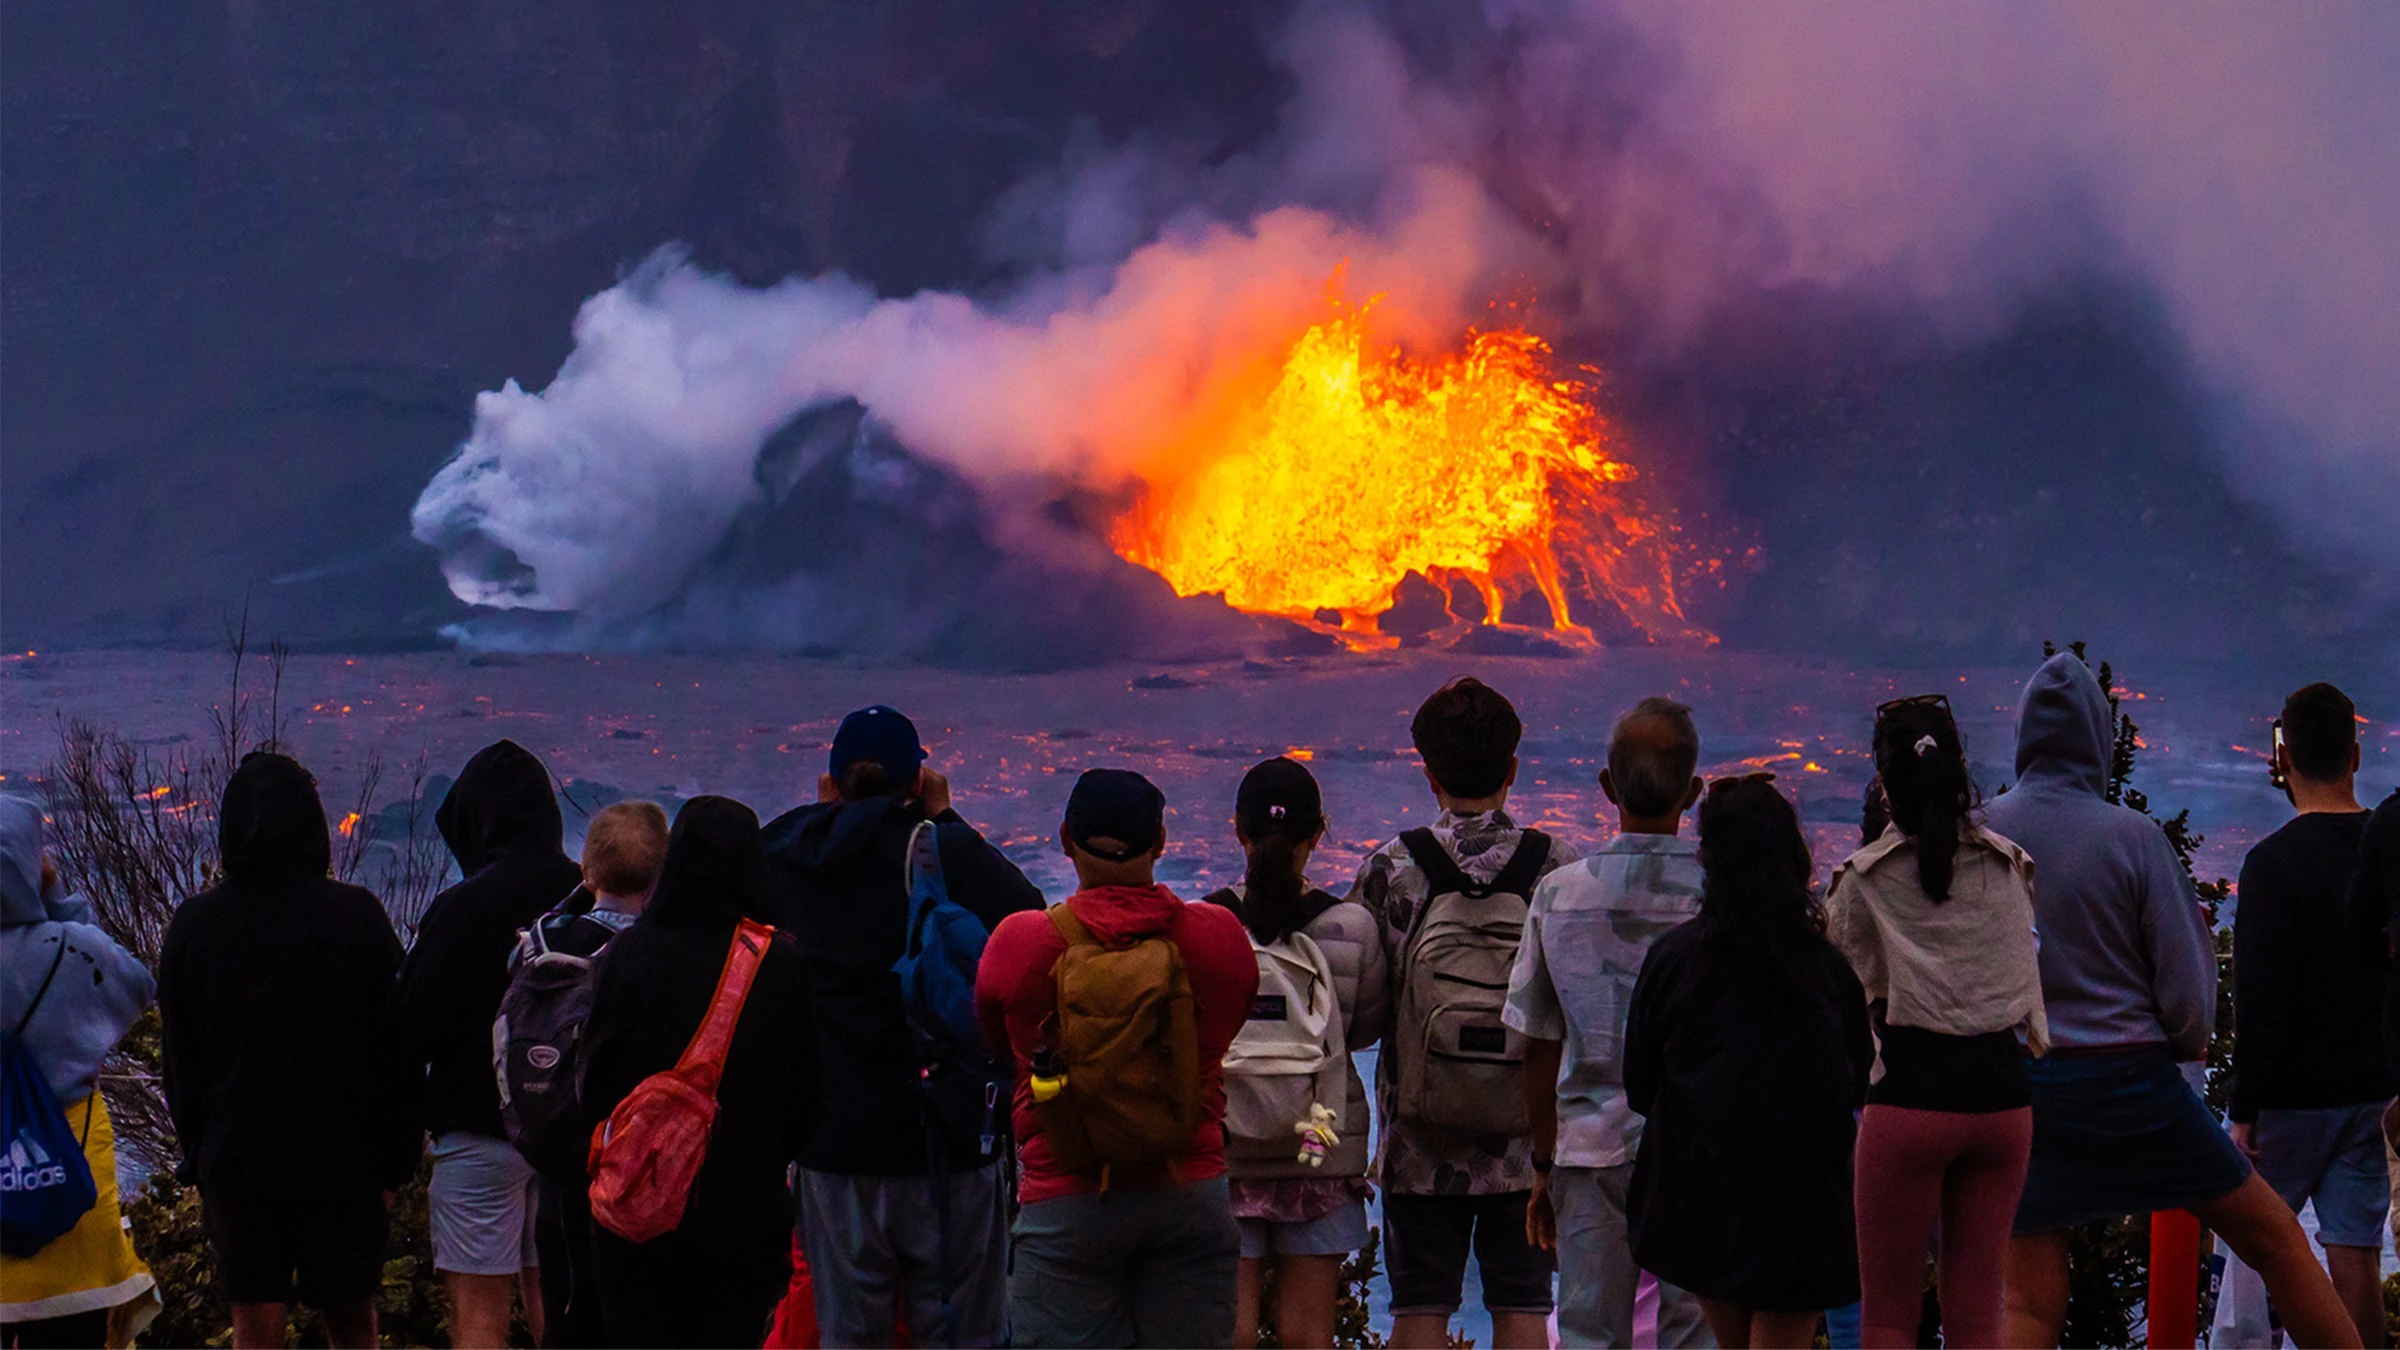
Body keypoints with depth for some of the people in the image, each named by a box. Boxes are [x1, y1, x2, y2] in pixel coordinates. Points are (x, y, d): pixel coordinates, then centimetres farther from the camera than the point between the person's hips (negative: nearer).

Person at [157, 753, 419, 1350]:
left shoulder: (192, 924, -3)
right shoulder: (358, 914, -6)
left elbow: (177, 1059, 4)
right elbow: (395, 1048, -3)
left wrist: (195, 1151, 14)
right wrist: (396, 1160, 5)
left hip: (234, 1156, 0)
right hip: (342, 1156, 0)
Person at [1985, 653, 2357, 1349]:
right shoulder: (2131, 835, -8)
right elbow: (2187, 979, -5)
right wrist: (2188, 1042, 15)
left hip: (2024, 1083, 2)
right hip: (2133, 1079, -2)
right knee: (2276, 1238, 14)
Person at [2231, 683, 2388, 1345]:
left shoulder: (2274, 861, -14)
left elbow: (2260, 1001, -16)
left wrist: (2244, 1107, -10)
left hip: (2293, 1094, -5)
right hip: (2372, 1090, 5)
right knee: (2355, 1256, 5)